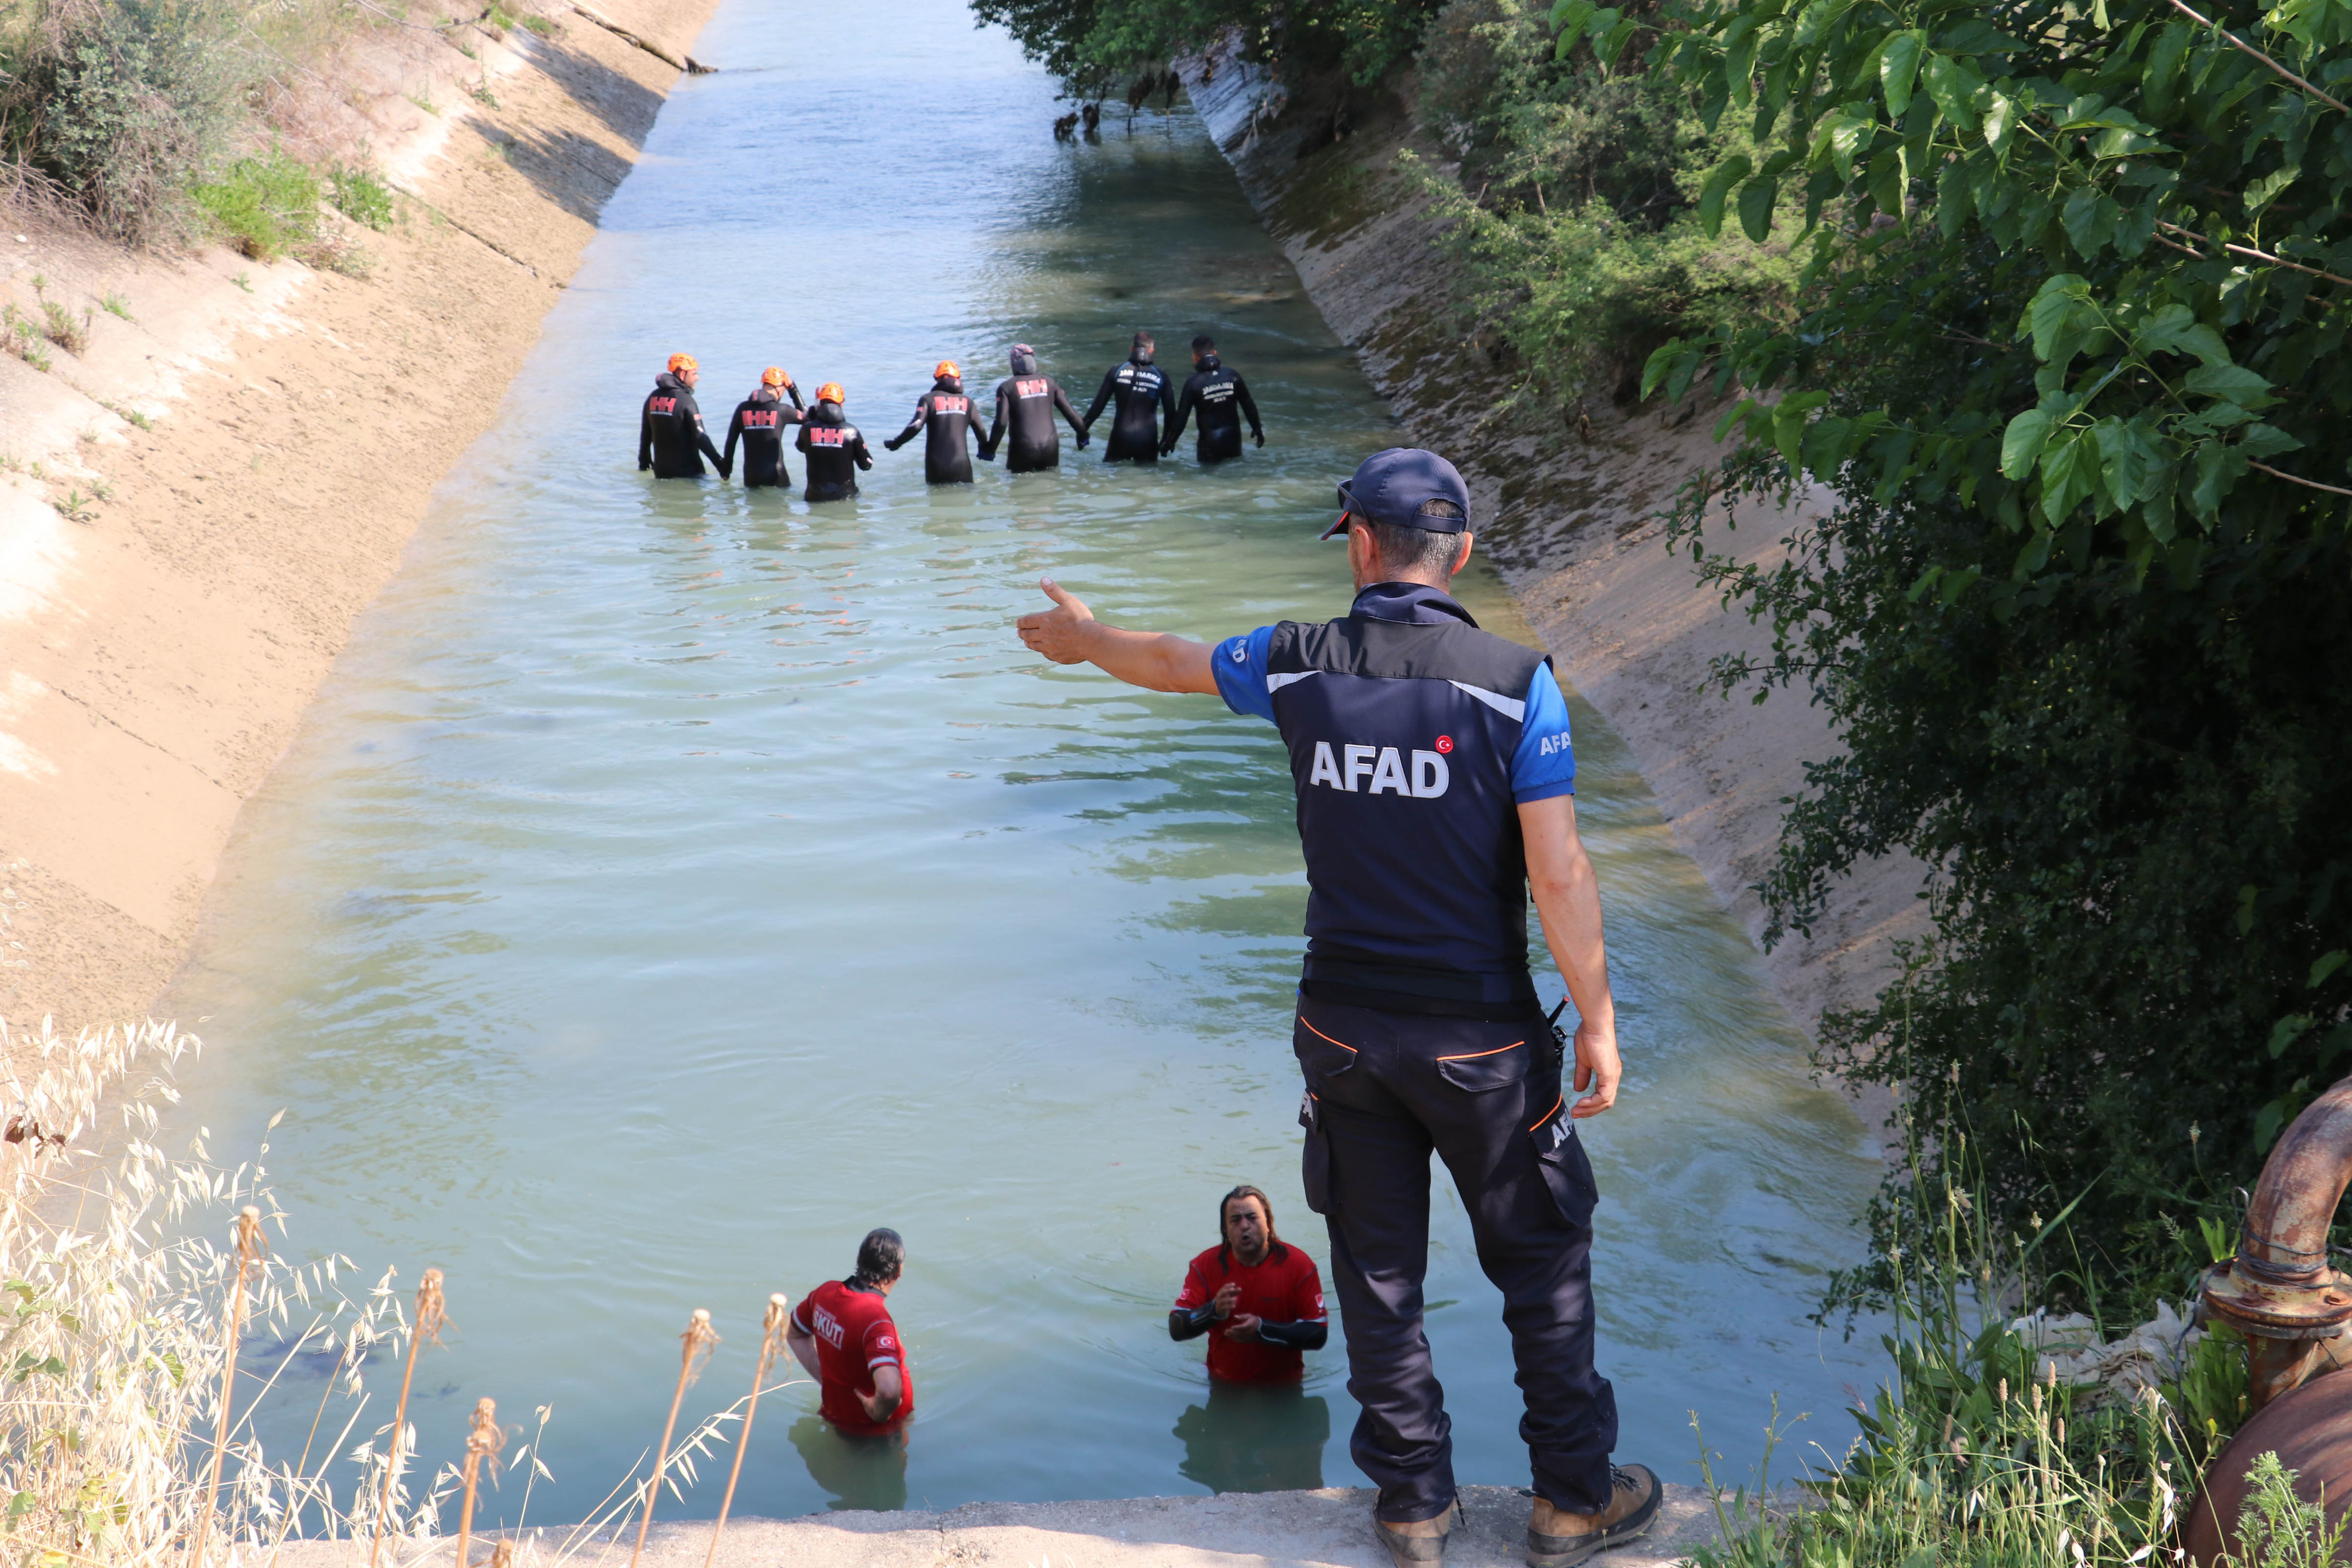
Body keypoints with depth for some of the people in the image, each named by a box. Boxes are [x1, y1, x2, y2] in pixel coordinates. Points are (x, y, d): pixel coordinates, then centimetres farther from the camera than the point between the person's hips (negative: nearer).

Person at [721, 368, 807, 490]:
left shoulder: (743, 408, 4)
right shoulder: (781, 410, -6)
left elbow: (731, 441, 7)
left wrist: (726, 467, 18)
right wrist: (794, 390, 20)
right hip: (775, 475, -3)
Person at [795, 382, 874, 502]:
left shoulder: (808, 428, -3)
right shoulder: (851, 431, -5)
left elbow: (801, 447, 22)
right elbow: (867, 465, 1)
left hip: (816, 497, 1)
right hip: (845, 495, -1)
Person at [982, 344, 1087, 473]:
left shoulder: (1006, 387, -4)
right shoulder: (1049, 382, 6)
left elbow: (1001, 423, -13)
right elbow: (1070, 413, 6)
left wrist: (990, 449, -4)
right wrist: (1083, 435, 20)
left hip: (1023, 449, -3)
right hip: (1050, 447, 3)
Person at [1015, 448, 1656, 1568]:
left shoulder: (1298, 668, -3)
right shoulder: (1514, 681, -13)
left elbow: (1167, 662, 18)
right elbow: (1559, 876, -16)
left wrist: (1081, 636, 39)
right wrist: (1597, 1022, -5)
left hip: (1344, 1032, 3)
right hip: (1480, 1039, -3)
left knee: (1377, 1273, 15)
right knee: (1542, 1260, 13)